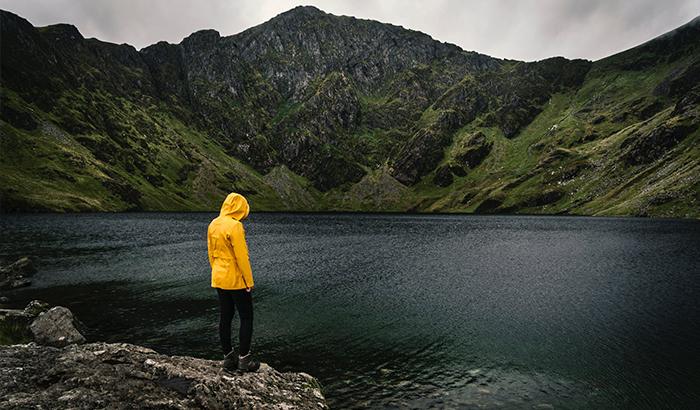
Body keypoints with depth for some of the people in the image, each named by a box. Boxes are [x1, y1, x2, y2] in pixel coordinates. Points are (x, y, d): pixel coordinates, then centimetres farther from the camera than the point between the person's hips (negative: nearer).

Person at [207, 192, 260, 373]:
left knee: (225, 317, 13)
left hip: (219, 280, 8)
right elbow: (241, 257, -19)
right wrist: (249, 281, -12)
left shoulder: (213, 224, 6)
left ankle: (228, 358, 23)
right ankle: (244, 359, 9)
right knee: (246, 318, 4)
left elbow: (211, 253, 13)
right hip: (236, 280, -8)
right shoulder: (234, 226, -19)